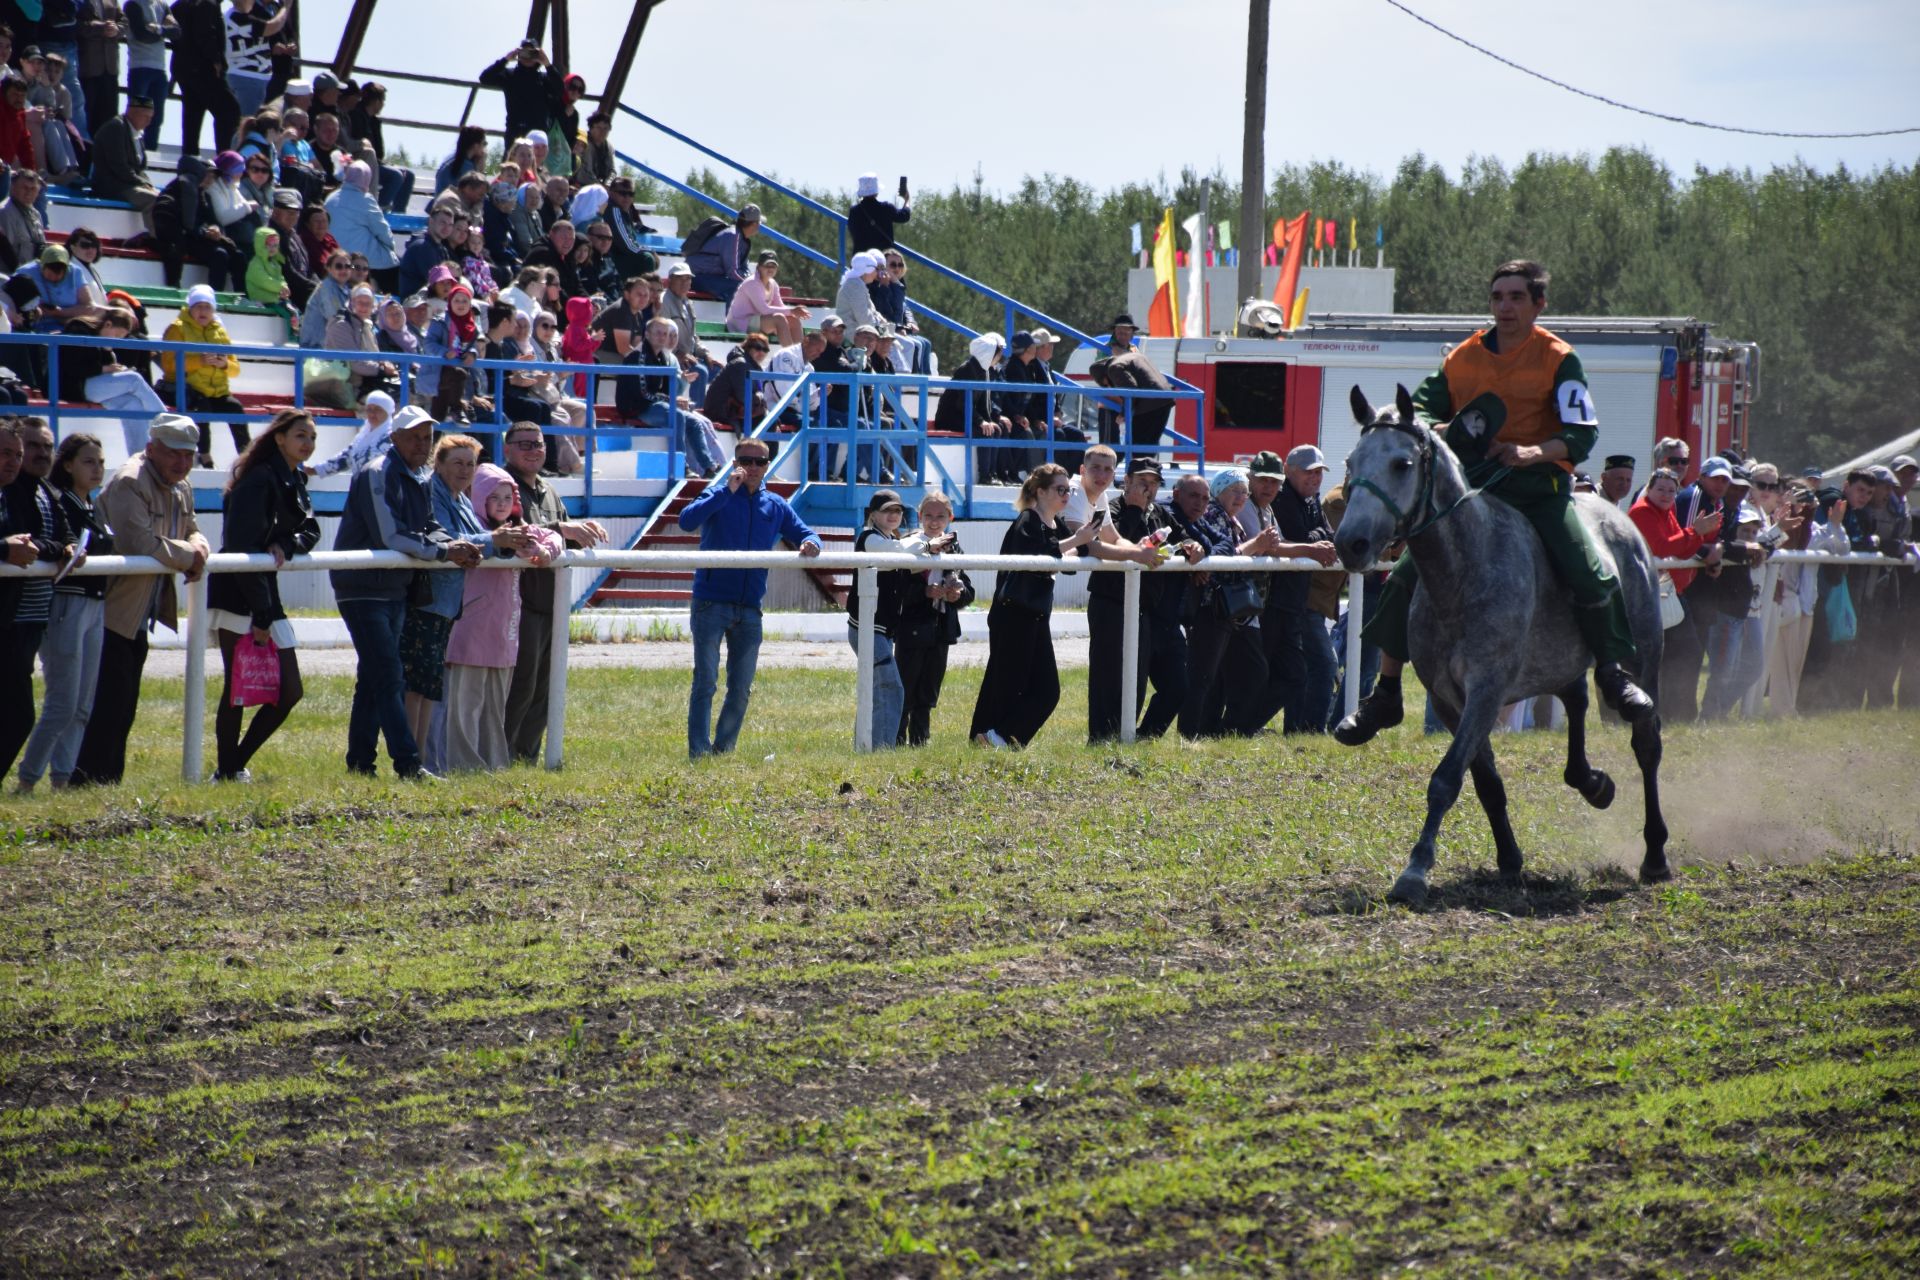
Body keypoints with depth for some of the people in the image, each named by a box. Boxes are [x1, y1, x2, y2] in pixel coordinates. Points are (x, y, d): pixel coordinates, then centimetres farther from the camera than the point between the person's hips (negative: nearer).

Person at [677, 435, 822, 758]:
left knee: (741, 689, 8)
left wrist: (810, 545, -12)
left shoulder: (776, 506, 12)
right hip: (711, 604, -5)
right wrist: (727, 490, -22)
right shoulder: (718, 495, -1)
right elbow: (687, 521, -18)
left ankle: (723, 750, 17)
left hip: (749, 609, 5)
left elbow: (807, 536, 13)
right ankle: (699, 751, -9)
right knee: (705, 682, -7)